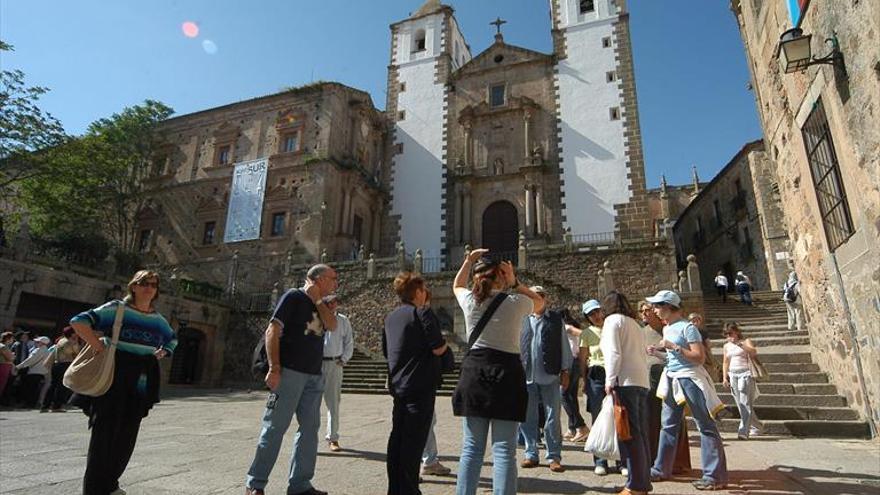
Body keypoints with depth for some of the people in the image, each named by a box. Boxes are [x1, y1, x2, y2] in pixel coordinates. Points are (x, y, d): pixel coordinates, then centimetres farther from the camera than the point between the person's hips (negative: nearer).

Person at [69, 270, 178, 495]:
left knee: (127, 434, 11)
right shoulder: (116, 308, -5)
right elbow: (79, 321, -15)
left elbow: (173, 339, 28)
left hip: (141, 383, 6)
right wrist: (99, 348, -17)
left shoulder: (158, 319, 11)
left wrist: (162, 353, 10)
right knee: (105, 433, -1)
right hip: (114, 377, -5)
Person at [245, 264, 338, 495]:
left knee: (310, 428, 8)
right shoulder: (294, 297, -5)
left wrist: (317, 300, -2)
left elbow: (332, 326, 1)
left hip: (314, 376, 7)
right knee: (275, 427, -1)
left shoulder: (320, 305, 17)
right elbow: (272, 331, -11)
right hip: (289, 372, -7)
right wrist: (274, 368, -18)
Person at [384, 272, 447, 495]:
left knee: (397, 437, 14)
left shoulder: (391, 317, 11)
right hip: (420, 385, -8)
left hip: (398, 385, 8)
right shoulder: (423, 313, -12)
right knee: (414, 440, -1)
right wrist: (445, 342, 3)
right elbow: (438, 349, -18)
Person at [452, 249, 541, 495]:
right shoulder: (515, 302, -4)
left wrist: (468, 260, 21)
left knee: (471, 448, 12)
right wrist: (515, 283, 8)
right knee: (504, 450, 2)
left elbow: (456, 285, 26)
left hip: (474, 372, 2)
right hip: (506, 373, -2)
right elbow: (538, 300, 20)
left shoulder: (470, 300, 1)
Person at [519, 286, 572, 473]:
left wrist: (565, 371, 1)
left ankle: (554, 457, 16)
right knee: (527, 418, 9)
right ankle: (531, 454, 22)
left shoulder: (556, 320, 3)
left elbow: (564, 346, 4)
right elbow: (516, 346, 8)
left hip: (550, 376, -2)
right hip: (526, 375, 2)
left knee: (552, 418, 4)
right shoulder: (522, 320, 7)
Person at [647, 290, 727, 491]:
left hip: (689, 378, -9)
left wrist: (674, 347, -21)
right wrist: (658, 353, 6)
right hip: (672, 378, 9)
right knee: (668, 426, 13)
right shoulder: (666, 328, 12)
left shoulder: (687, 327, -12)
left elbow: (699, 357, -18)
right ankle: (661, 469, 23)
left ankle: (715, 476, 8)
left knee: (706, 426, 1)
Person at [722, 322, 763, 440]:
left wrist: (739, 343, -25)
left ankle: (743, 431, -15)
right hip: (733, 375, 5)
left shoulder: (745, 341, 1)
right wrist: (725, 377, 10)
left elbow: (754, 352, -18)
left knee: (745, 403, -12)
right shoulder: (727, 346, 13)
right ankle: (755, 427, 25)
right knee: (740, 404, 8)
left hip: (745, 373, -5)